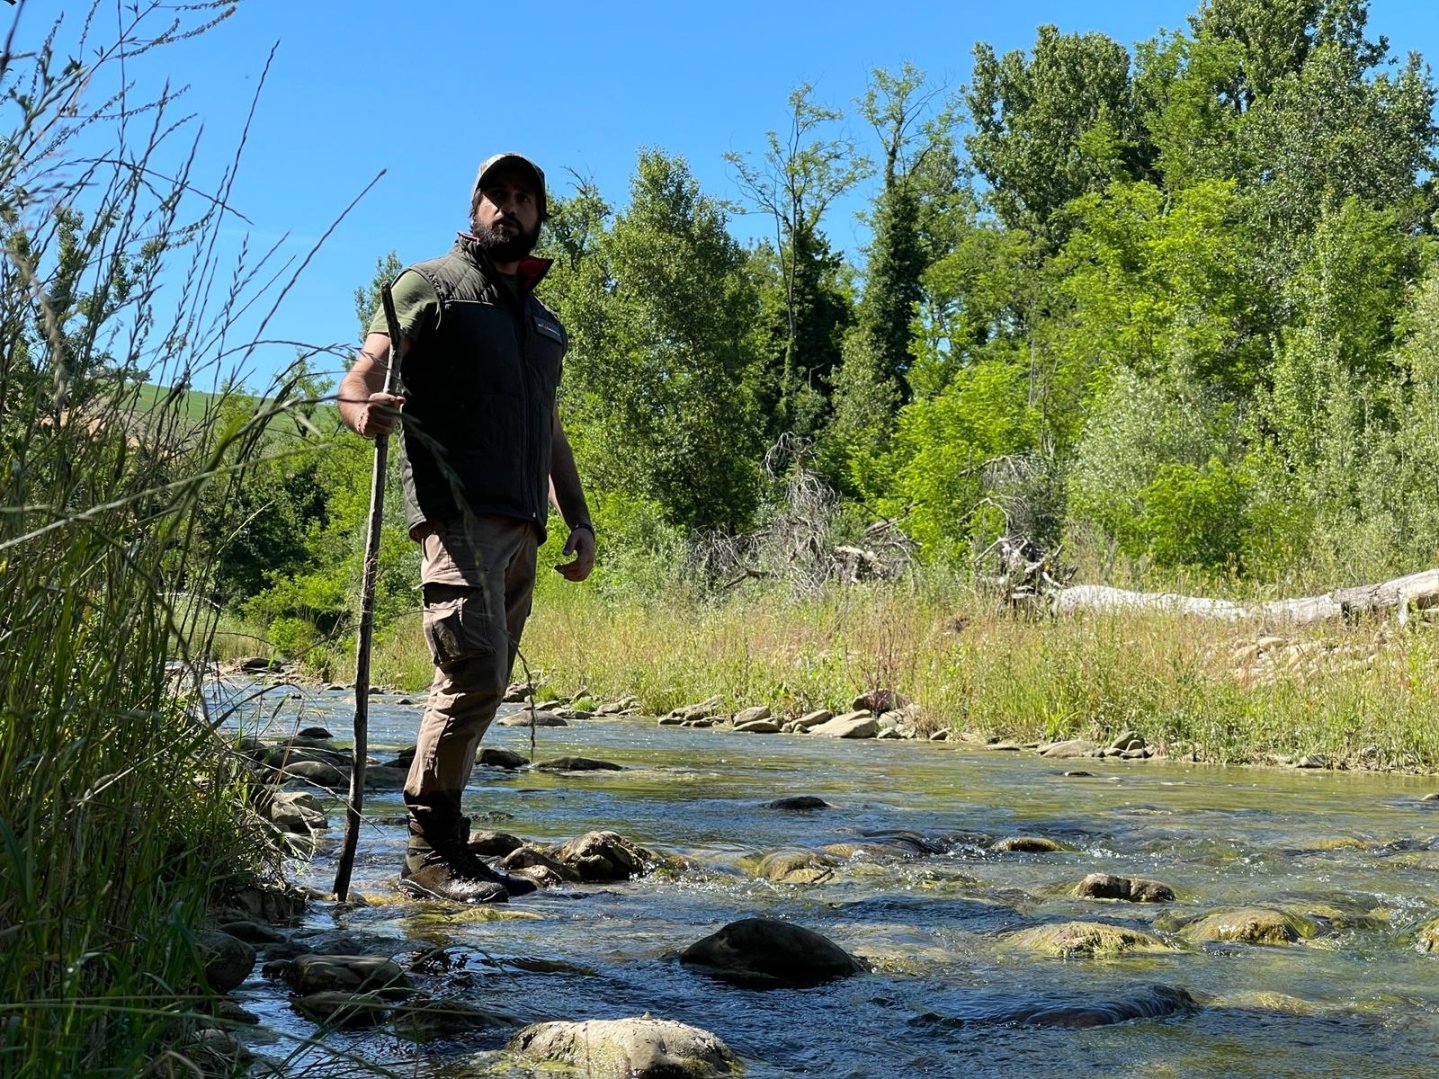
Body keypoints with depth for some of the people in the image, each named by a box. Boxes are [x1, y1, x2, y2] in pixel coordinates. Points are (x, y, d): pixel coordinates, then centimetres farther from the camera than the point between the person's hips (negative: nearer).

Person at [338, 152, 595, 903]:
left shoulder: (544, 319, 25)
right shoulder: (431, 286, 5)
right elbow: (354, 385, -4)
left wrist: (579, 520, 19)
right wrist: (366, 410, -28)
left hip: (520, 528, 7)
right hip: (458, 511, -7)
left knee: (480, 687, 5)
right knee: (474, 672, -18)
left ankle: (438, 852, 9)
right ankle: (432, 848, -10)